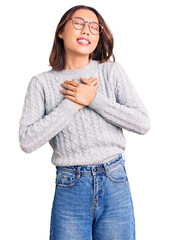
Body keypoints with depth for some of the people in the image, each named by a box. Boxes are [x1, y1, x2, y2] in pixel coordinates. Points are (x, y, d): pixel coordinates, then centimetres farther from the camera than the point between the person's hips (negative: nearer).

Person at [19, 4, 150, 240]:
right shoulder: (42, 82, 1)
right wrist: (73, 104, -12)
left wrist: (94, 99, -10)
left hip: (115, 184, 1)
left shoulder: (112, 72, 4)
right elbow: (27, 141, -9)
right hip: (70, 187, -1)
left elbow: (143, 123, -3)